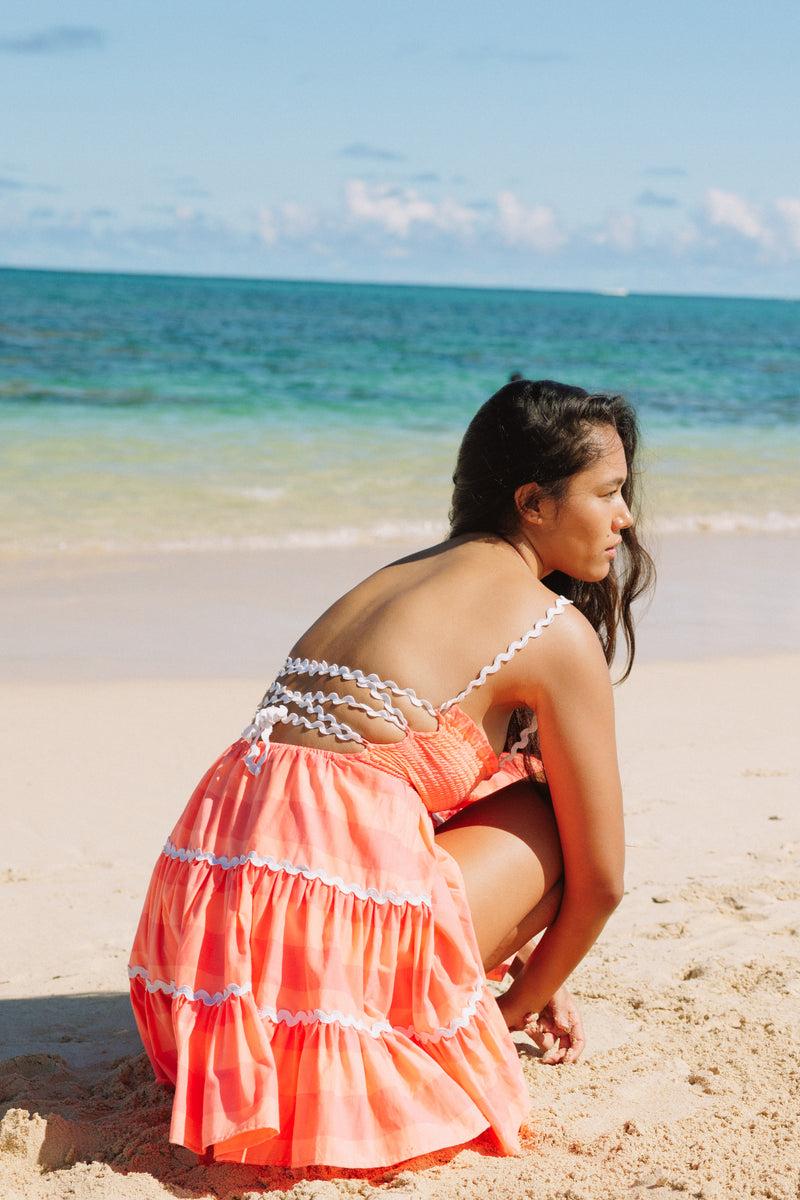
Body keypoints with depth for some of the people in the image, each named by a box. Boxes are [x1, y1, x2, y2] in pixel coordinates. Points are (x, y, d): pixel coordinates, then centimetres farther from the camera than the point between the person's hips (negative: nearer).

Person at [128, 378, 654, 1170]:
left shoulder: (403, 574, 24)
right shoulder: (557, 629, -1)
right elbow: (600, 880, 4)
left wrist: (526, 972, 37)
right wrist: (521, 1004, 22)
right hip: (334, 939, -7)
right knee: (548, 813, 15)